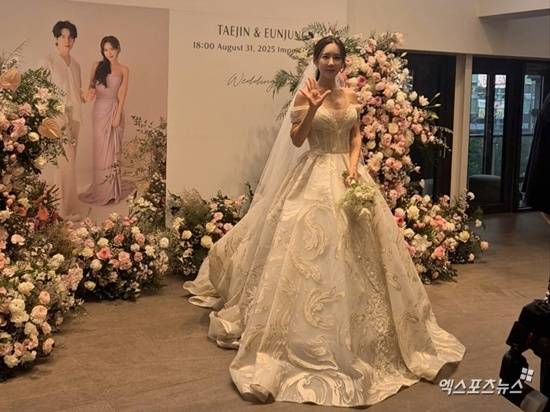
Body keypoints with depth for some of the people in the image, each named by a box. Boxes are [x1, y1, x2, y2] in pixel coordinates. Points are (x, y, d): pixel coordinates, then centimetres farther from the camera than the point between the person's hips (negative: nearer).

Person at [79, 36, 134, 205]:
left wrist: (118, 116, -10)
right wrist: (91, 91, -14)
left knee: (112, 149, 3)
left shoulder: (123, 70, 1)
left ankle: (111, 188, 12)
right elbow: (91, 85, 10)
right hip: (99, 109, 1)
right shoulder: (97, 66, 5)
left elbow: (122, 95, -3)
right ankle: (102, 188, 11)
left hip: (114, 109, -1)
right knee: (101, 148, 3)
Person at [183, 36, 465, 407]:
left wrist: (353, 165, -7)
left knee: (359, 249, 6)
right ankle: (309, 343, 2)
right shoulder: (305, 94, -4)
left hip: (347, 174, 5)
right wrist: (312, 109, -22)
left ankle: (358, 334, 22)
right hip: (314, 177, -5)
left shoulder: (351, 97, 10)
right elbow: (296, 140, -9)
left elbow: (356, 137, 11)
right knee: (310, 249, -8)